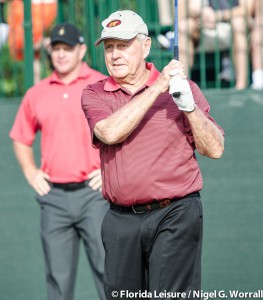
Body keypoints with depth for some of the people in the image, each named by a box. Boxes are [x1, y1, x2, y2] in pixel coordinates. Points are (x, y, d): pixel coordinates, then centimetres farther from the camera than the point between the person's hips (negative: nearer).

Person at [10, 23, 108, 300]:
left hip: (93, 192, -3)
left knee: (107, 266, -8)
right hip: (53, 197, 3)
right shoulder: (36, 94, 11)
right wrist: (31, 173, 9)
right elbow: (21, 139, 23)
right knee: (58, 276, 6)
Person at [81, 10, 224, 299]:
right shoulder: (94, 94, 7)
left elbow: (214, 149, 1)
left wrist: (188, 106, -13)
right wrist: (157, 88, -12)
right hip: (121, 220, 3)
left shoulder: (183, 88, 5)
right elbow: (110, 133, -14)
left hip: (175, 219, -2)